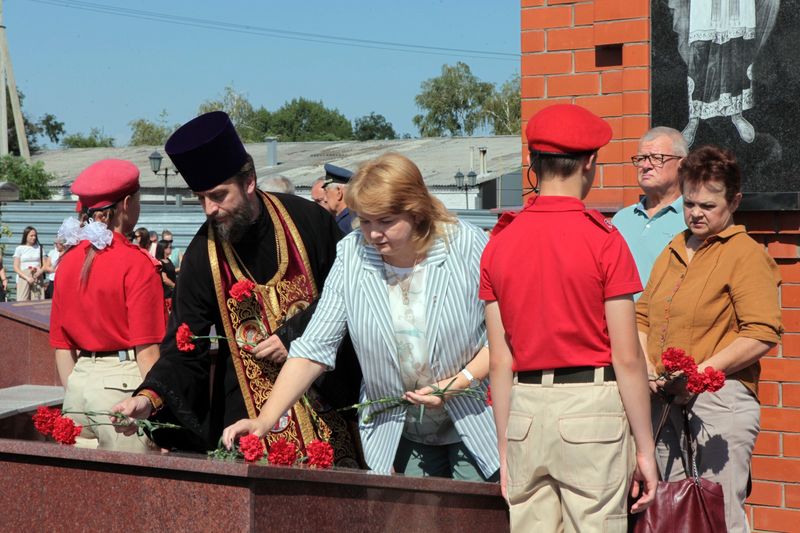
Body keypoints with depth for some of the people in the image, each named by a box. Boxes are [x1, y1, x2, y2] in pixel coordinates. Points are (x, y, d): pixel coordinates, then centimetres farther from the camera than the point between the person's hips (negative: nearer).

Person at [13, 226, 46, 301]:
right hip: (23, 278, -2)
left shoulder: (39, 248, 12)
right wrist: (27, 278, -13)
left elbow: (44, 265, 11)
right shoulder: (19, 249, 6)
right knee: (23, 302, -11)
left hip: (37, 280, 2)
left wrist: (40, 271, -12)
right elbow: (16, 268, 1)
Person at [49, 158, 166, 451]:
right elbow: (146, 348, -12)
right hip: (122, 383, -6)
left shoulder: (68, 262, 8)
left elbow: (61, 344, 12)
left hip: (78, 383, 6)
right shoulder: (136, 262, -9)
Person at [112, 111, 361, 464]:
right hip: (249, 408, 0)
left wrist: (293, 336, -11)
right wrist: (150, 396, -24)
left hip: (327, 396, 0)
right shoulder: (202, 256, -4)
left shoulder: (307, 221, -5)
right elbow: (185, 346, -6)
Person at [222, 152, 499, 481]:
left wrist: (459, 382, -20)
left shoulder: (467, 245, -13)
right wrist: (265, 420, -17)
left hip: (473, 425, -2)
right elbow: (314, 349, -7)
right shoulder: (352, 255, -6)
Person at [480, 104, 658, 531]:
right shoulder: (603, 240, -7)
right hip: (591, 405, -4)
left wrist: (504, 450, 14)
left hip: (525, 409, 5)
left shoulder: (499, 245, 6)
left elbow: (499, 361, 7)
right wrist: (645, 448, -1)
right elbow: (627, 358, -8)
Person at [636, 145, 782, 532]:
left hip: (719, 401, -7)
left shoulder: (746, 254, -6)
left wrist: (699, 372, -16)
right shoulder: (673, 252, 16)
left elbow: (762, 335, -15)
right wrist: (647, 367, 0)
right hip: (665, 400, 7)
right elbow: (642, 315, 18)